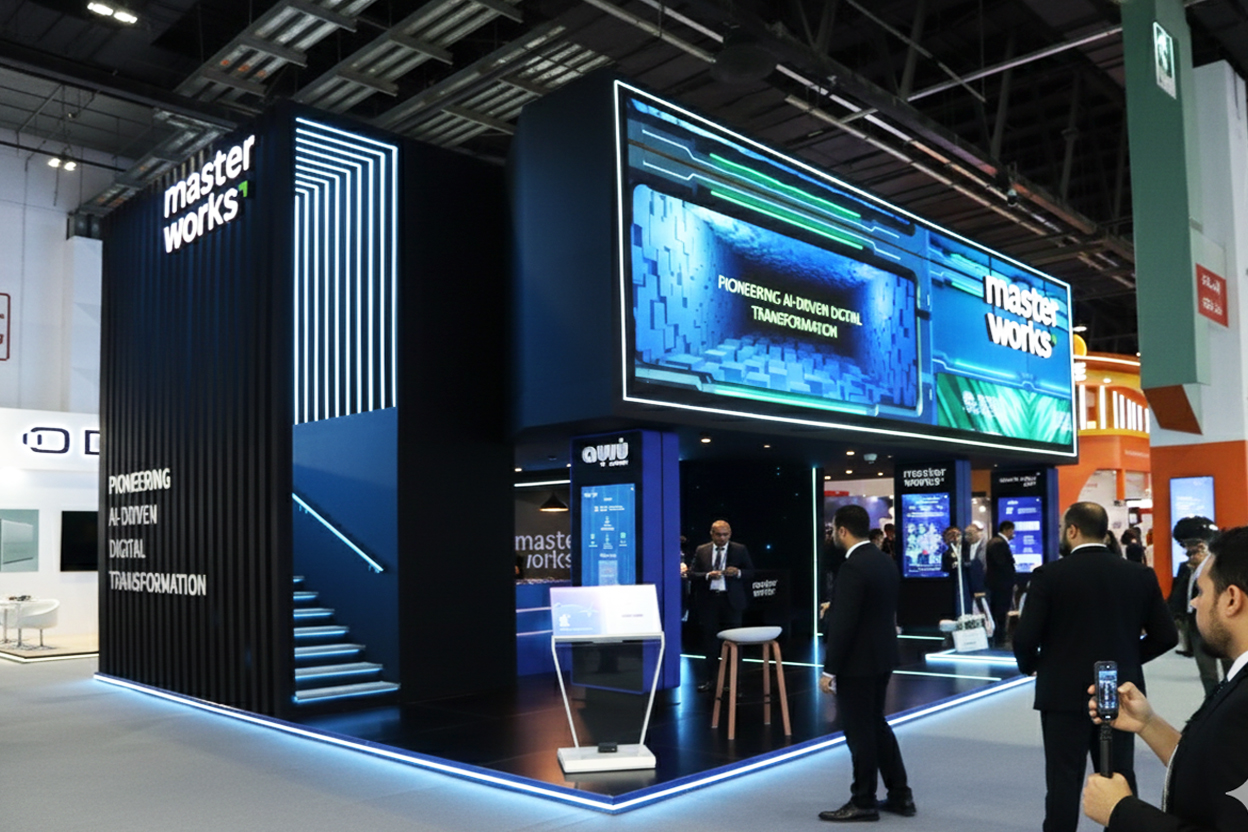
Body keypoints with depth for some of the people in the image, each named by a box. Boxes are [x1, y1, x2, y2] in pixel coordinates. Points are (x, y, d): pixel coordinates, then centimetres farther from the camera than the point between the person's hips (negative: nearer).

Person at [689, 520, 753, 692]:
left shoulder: (740, 550, 4)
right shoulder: (701, 551, 6)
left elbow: (750, 571, 4)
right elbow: (692, 574, 2)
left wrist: (738, 572, -16)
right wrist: (707, 575, -16)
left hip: (731, 600, -1)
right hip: (708, 599, 1)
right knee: (709, 639, 7)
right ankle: (710, 678, 17)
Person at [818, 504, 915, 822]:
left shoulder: (853, 567, -21)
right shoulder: (886, 561, 7)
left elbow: (843, 624, -23)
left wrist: (829, 670, -17)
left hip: (857, 662, -10)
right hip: (881, 656, 10)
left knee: (859, 731, 3)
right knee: (876, 724, 19)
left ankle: (863, 802, 15)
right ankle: (900, 795, 26)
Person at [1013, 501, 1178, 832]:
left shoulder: (1049, 574, -11)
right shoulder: (1141, 574, 0)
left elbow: (1026, 638, -14)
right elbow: (1166, 636, 2)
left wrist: (1030, 666, 6)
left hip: (1066, 694, -4)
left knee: (1064, 781, 4)